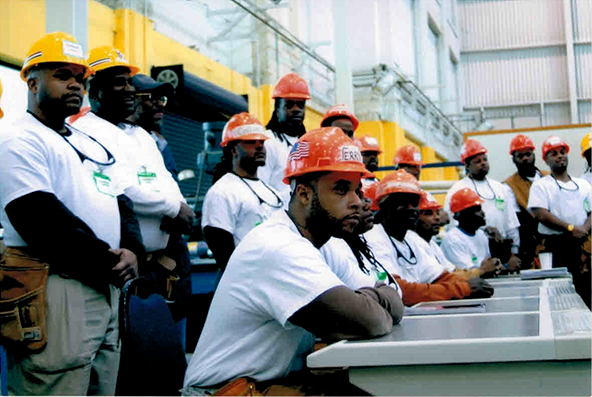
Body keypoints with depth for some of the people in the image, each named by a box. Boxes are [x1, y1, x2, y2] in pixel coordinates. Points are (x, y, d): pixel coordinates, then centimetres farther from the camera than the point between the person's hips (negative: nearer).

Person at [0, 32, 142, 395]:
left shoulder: (92, 145, 23)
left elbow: (122, 205, 18)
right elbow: (42, 220, -16)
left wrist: (132, 251, -3)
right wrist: (106, 262, -13)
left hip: (107, 289, 9)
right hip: (57, 291, -9)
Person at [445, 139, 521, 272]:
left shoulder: (500, 188, 18)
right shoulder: (457, 190, 1)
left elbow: (512, 224, 17)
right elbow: (453, 224, -8)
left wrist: (514, 254, 9)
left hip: (502, 253, 5)